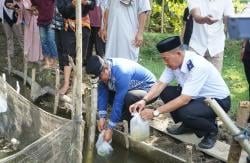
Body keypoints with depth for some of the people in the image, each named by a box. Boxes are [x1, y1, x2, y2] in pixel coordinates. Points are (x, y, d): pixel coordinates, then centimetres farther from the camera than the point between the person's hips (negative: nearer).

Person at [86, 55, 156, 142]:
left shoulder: (121, 73, -34)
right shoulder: (103, 70, -12)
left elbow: (118, 101, -32)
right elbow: (102, 94, -9)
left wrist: (110, 128, -27)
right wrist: (102, 117, -18)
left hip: (147, 89, -8)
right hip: (131, 89, 8)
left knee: (129, 97, -38)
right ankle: (128, 116, 6)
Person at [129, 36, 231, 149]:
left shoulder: (198, 67, -33)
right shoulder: (174, 62, -9)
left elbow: (184, 100, -34)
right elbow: (160, 84, -7)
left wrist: (155, 112, -31)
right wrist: (144, 100, -24)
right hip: (197, 96, 8)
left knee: (185, 113, -33)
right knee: (165, 92, -5)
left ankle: (211, 130, -2)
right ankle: (188, 125, 11)